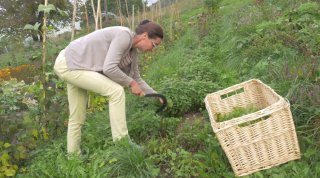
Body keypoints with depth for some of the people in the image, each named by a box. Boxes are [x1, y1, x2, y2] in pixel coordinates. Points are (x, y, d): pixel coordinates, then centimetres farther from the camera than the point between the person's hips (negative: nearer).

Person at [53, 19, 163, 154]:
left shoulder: (132, 52, 7)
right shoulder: (124, 35, -20)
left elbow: (136, 78, 16)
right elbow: (109, 68, -28)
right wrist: (131, 84, -15)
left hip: (73, 66, 10)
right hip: (69, 64, -10)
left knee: (77, 118, 15)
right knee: (116, 91, -17)